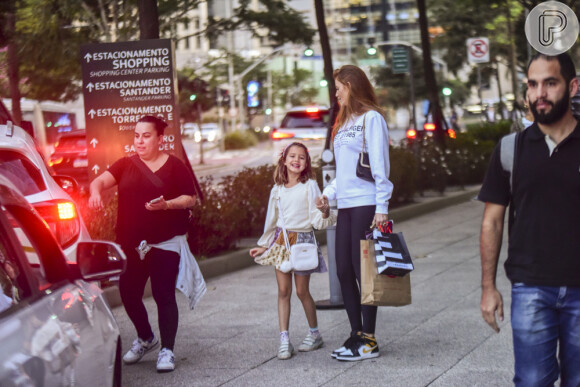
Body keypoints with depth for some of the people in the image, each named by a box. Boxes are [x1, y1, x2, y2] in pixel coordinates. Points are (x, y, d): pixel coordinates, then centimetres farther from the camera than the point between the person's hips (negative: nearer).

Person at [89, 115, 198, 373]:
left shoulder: (173, 165, 1)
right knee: (128, 294, 6)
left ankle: (167, 350, 4)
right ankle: (145, 339, 31)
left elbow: (190, 198, -1)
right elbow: (102, 180, -7)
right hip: (130, 243, 4)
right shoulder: (126, 165, 8)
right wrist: (96, 192, -30)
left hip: (165, 242, -4)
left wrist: (166, 204, -19)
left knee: (164, 295, -6)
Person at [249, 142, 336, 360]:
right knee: (283, 291, 0)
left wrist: (324, 211, -29)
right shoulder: (277, 190, 9)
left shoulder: (309, 186, -4)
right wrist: (263, 245, 21)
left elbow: (317, 221, -8)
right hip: (281, 241, 4)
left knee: (302, 291, 1)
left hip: (303, 240, -4)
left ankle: (314, 334, 20)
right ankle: (284, 340, 1)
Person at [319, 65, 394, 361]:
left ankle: (368, 341, 1)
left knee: (363, 270, -5)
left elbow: (379, 166, -10)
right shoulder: (344, 122, 20)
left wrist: (382, 207, -15)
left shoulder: (371, 118, -6)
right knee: (344, 271, 6)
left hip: (366, 205, -8)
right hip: (345, 206, 8)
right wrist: (329, 192, 8)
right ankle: (356, 335, 15)